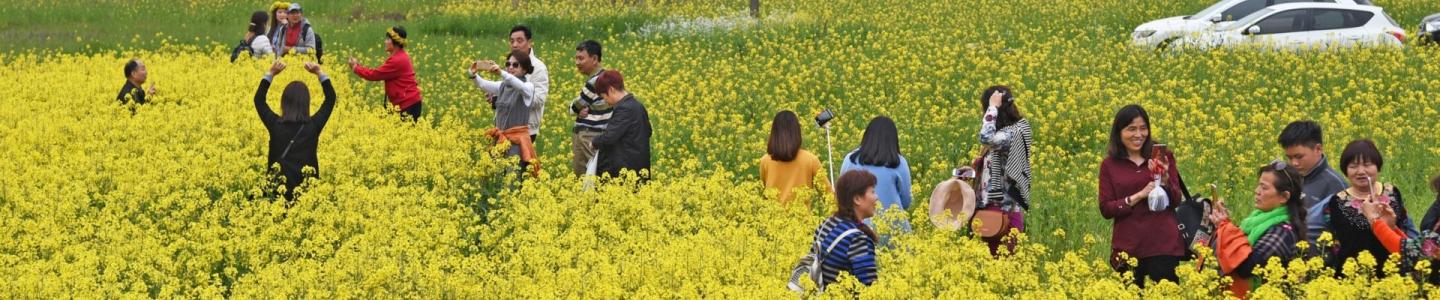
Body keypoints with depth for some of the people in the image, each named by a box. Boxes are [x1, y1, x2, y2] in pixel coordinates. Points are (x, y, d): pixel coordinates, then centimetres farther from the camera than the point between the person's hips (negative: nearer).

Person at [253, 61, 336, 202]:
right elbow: (331, 99, 8)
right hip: (306, 186, 0)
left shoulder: (275, 124, -4)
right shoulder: (314, 126, -4)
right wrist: (320, 73, 10)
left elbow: (259, 100, 11)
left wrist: (270, 74, 11)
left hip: (278, 185, 0)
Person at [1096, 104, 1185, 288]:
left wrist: (1164, 180, -17)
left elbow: (1176, 201, 3)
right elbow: (1106, 209, -1)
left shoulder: (1163, 157, 6)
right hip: (1128, 248, 0)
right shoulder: (1109, 165, 5)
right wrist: (1139, 195, -12)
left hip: (1164, 245, 0)